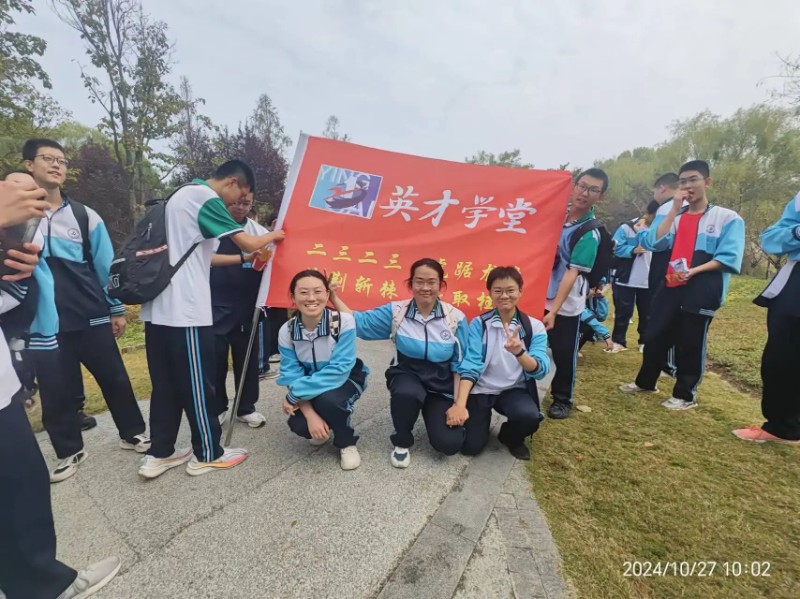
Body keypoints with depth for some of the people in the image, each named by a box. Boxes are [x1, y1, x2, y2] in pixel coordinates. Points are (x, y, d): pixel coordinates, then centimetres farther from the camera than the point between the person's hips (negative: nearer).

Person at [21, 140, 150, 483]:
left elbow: (106, 265, 7)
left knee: (115, 379, 8)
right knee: (57, 393, 8)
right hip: (46, 323, 0)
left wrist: (116, 308, 6)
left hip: (93, 317, 1)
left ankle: (133, 434, 27)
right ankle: (69, 452, 28)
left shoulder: (84, 216, 7)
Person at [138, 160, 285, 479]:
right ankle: (207, 454, 16)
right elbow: (248, 243, -12)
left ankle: (159, 454, 24)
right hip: (185, 310, -9)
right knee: (197, 384, 2)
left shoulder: (184, 195, 21)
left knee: (165, 384, 15)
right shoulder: (206, 197, -8)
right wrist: (273, 235, 8)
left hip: (159, 308, 10)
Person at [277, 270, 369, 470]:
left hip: (346, 379, -3)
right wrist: (310, 415, -27)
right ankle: (324, 427, 16)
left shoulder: (344, 322, -27)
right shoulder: (286, 331, -16)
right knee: (298, 424, -22)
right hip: (310, 385, 3)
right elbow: (292, 375, -15)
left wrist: (294, 394, -30)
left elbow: (339, 370, -30)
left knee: (327, 399, -35)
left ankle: (347, 443, -3)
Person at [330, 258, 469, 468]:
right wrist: (333, 297, -16)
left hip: (442, 384, 0)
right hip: (407, 376, 0)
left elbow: (460, 365, -4)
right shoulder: (396, 311, -7)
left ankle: (432, 413, 20)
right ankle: (402, 442, -3)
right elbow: (359, 322, -7)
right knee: (407, 394, -37)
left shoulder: (456, 318, -9)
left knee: (449, 444, -17)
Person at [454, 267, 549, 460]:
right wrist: (460, 404, -26)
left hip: (515, 390, 1)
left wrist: (519, 353, -40)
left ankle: (512, 437, 7)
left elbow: (541, 370, -18)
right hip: (480, 389, 0)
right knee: (470, 446, -11)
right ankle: (484, 417, 23)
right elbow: (469, 365, -15)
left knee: (529, 416, -31)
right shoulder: (478, 324, -9)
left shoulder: (535, 327, -6)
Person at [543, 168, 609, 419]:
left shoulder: (589, 233, -15)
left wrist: (554, 310, -28)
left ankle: (562, 400, 27)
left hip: (566, 305, -5)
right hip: (539, 295, 5)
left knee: (564, 354, 6)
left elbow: (573, 273, -22)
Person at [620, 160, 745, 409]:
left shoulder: (728, 218, 1)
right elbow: (655, 243, -4)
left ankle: (685, 395, 20)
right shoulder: (674, 216, 14)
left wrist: (693, 271, -21)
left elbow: (729, 258, -7)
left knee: (690, 343, 4)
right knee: (654, 337, 9)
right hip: (670, 286, 4)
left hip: (702, 290, -4)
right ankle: (645, 382, 29)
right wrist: (675, 209, -5)